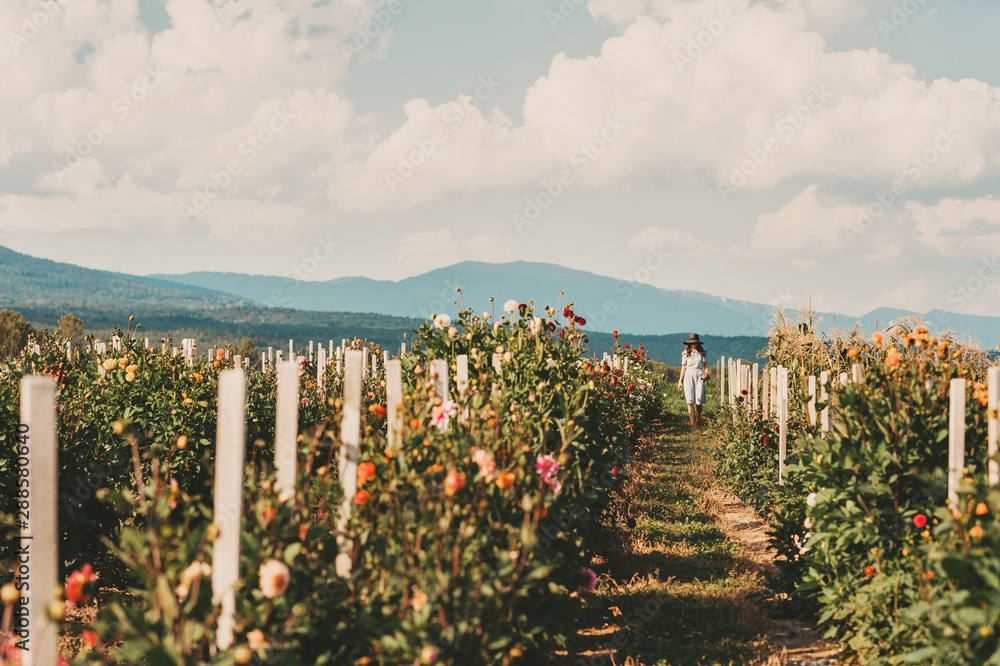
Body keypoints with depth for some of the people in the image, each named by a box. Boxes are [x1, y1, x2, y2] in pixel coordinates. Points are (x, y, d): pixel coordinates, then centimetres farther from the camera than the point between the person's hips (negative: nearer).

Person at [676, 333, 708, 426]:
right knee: (690, 401, -7)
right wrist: (680, 380, 11)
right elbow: (683, 367, 13)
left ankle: (698, 416, 22)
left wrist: (706, 373, -9)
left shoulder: (702, 353, 9)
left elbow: (706, 365, 10)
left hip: (699, 376, 0)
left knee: (699, 400, -6)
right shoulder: (685, 354, 11)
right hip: (688, 376, 0)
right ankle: (692, 422, -7)